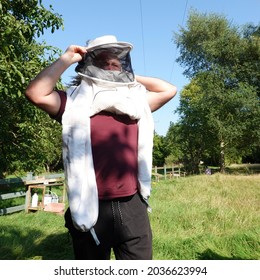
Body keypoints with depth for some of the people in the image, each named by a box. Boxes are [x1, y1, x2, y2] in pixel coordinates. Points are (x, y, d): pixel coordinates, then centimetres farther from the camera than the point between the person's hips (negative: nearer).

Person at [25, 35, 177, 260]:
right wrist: (66, 59, -4)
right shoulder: (75, 103, 0)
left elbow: (169, 90, 14)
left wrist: (131, 78, 13)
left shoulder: (135, 101, 11)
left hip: (132, 206, 3)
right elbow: (36, 93, -12)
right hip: (91, 209, -3)